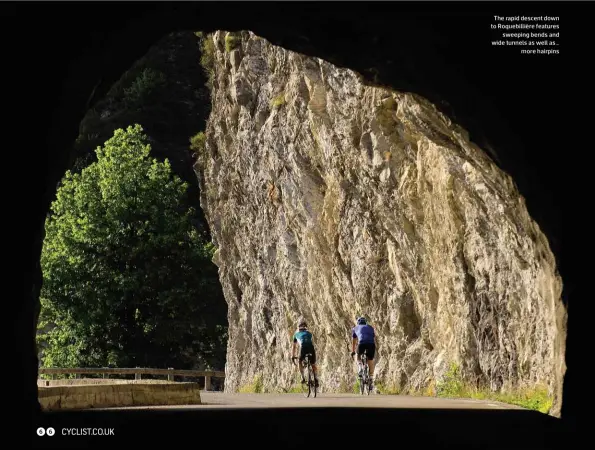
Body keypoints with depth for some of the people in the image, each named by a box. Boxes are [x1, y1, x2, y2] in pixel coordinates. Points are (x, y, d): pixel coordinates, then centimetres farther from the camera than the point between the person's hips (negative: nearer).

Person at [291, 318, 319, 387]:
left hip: (303, 347, -1)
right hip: (311, 347, 1)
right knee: (313, 365, 18)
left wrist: (293, 356, 44)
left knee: (300, 362, 23)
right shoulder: (309, 333, 33)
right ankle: (316, 379, 3)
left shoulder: (296, 334, 30)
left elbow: (294, 346, 35)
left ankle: (303, 378, 8)